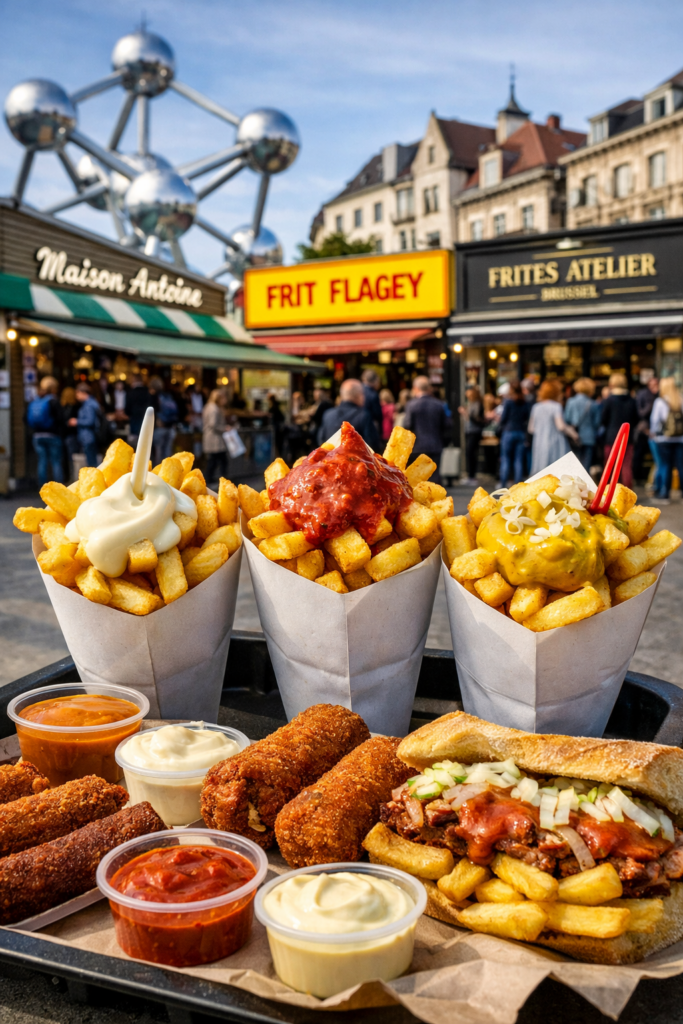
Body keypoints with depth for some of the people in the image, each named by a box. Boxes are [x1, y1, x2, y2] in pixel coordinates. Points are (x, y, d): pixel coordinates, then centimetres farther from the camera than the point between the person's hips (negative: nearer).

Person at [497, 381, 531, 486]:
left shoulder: (508, 401, -7)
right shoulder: (526, 403, 4)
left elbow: (503, 418, -5)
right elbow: (528, 419, 7)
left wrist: (500, 423, 14)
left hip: (509, 432, -3)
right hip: (521, 433, 3)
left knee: (505, 459, 3)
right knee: (519, 460, 5)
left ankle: (503, 484, 2)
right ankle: (518, 484, 4)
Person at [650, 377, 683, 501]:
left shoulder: (660, 402, -6)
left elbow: (655, 420, -1)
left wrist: (653, 433, 14)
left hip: (664, 439, -2)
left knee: (666, 465, 4)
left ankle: (664, 493, 6)